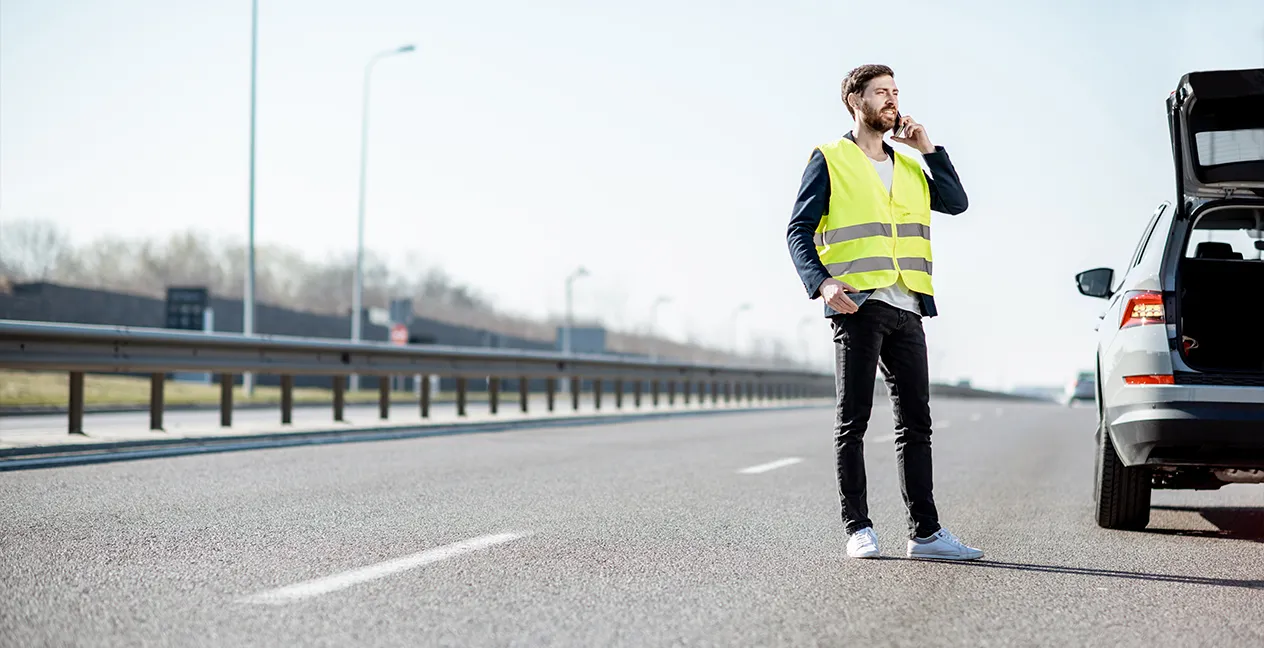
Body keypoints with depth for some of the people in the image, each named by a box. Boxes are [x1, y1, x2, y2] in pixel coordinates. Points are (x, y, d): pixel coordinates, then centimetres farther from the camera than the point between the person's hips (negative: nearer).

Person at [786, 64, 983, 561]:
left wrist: (927, 149, 5)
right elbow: (798, 231, -2)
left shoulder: (908, 168, 22)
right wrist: (822, 282, -18)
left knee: (916, 422, 4)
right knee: (852, 421, -3)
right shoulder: (830, 160, 4)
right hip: (857, 306, -6)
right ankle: (858, 530, 1)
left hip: (906, 310, 6)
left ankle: (925, 532, 6)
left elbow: (956, 202, 9)